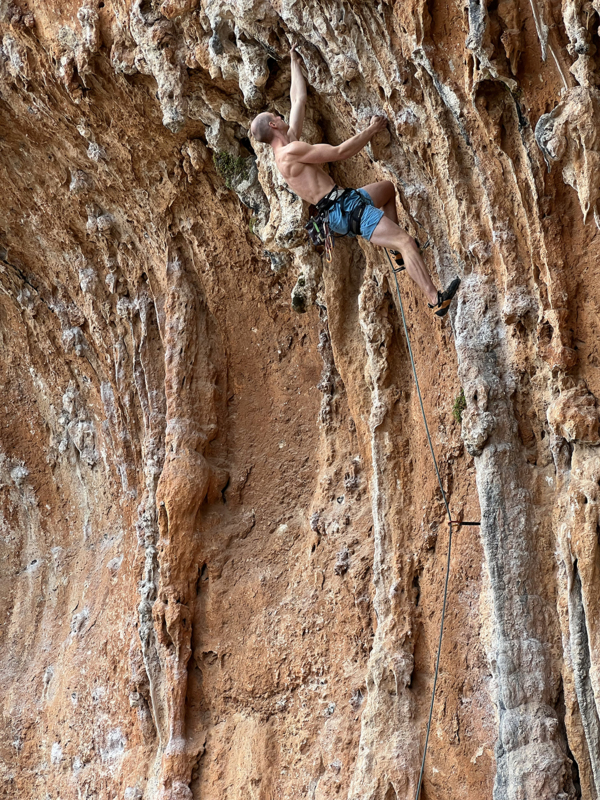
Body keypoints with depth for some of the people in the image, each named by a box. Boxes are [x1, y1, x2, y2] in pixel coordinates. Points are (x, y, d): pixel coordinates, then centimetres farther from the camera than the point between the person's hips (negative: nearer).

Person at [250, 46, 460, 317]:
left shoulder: (289, 144, 14)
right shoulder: (292, 151, -16)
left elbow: (298, 99, 23)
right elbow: (339, 152, -18)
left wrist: (295, 63, 30)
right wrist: (371, 129, -8)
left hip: (343, 203, 11)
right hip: (344, 210, -11)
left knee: (387, 187, 35)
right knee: (406, 241, -21)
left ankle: (397, 251, 28)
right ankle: (436, 300, -27)